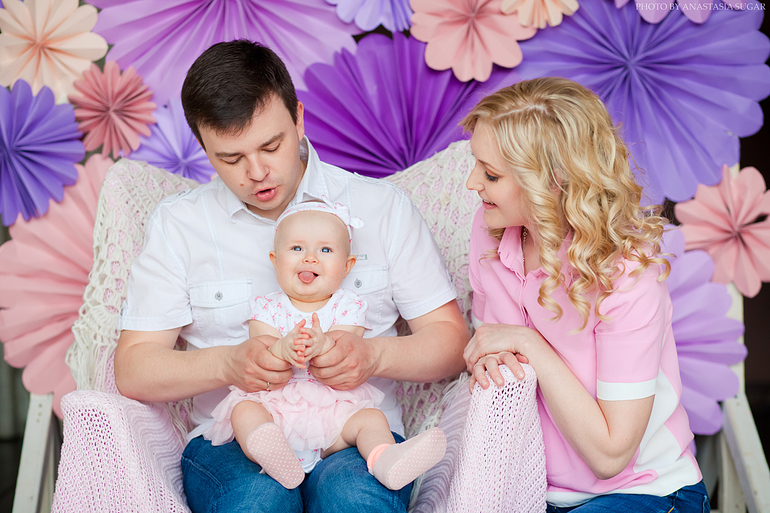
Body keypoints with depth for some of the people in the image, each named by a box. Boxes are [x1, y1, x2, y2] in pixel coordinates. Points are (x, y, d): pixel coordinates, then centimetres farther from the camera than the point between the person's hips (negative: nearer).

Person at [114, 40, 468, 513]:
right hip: (231, 438, 0)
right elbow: (133, 371, 3)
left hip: (360, 435, 1)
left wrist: (374, 355, -16)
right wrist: (227, 363, -16)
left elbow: (451, 339, 6)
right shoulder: (177, 224, 8)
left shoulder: (382, 206, 7)